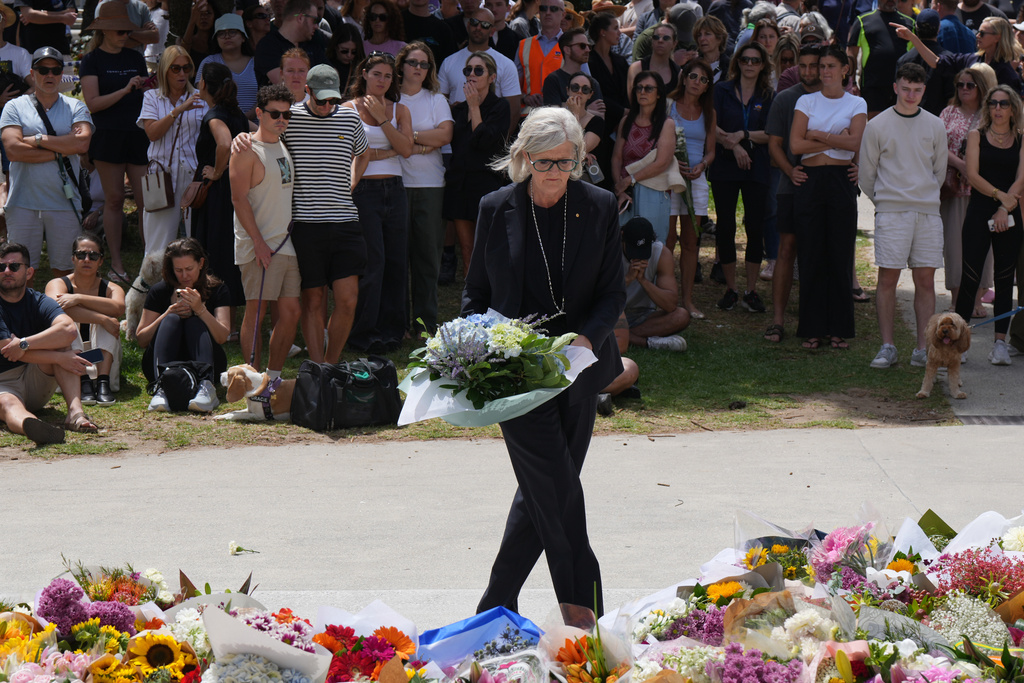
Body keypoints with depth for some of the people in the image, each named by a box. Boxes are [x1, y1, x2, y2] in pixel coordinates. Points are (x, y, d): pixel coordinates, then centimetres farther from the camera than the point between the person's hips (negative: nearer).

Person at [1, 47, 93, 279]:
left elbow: (82, 143, -9)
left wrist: (38, 140, -8)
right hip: (23, 204, -1)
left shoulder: (76, 107, 9)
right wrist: (60, 150, -8)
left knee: (65, 269, 5)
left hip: (65, 202, 1)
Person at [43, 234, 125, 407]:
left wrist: (79, 298, -30)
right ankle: (83, 381, -39)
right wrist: (103, 320, -31)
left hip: (102, 361, 1)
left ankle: (103, 382, -35)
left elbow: (119, 308, -23)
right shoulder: (58, 284, -1)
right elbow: (55, 307, -26)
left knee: (108, 317, -21)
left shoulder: (111, 289, 3)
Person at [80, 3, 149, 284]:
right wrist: (125, 89, -17)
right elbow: (93, 102, -9)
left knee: (147, 200, -5)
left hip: (138, 135, 3)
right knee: (114, 200, 2)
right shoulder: (92, 60, 1)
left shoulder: (135, 58, 14)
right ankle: (116, 262, 10)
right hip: (108, 137, -3)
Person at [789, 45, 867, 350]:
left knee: (840, 255, 0)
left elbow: (855, 142, -9)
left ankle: (839, 330, 7)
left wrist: (817, 135, -8)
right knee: (810, 256, 0)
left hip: (842, 182, -1)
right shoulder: (806, 101, 9)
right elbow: (795, 144, -3)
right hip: (811, 181, 1)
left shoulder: (857, 104, 8)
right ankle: (813, 329, 6)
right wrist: (836, 139, -6)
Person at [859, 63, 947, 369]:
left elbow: (940, 171, 17)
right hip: (890, 212, -2)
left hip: (928, 211, 2)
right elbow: (866, 173, 7)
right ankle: (887, 346, 0)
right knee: (888, 278, -5)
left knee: (925, 279, 0)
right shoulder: (877, 126, 1)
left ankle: (923, 348, 3)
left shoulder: (935, 126, 9)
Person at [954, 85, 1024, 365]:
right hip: (979, 212, -1)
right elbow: (972, 174, -4)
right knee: (970, 276, -5)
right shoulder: (977, 136, 6)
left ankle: (1000, 342, 6)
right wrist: (998, 194, -16)